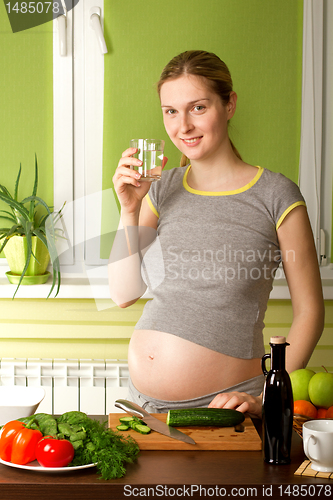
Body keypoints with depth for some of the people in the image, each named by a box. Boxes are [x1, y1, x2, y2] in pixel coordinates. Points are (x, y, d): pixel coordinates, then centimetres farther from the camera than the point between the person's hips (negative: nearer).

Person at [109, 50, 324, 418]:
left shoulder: (275, 196, -8)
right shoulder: (162, 189, 5)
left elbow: (309, 312, -6)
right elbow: (124, 294, 3)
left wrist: (267, 400, -14)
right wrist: (129, 210, -7)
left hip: (222, 403, -4)